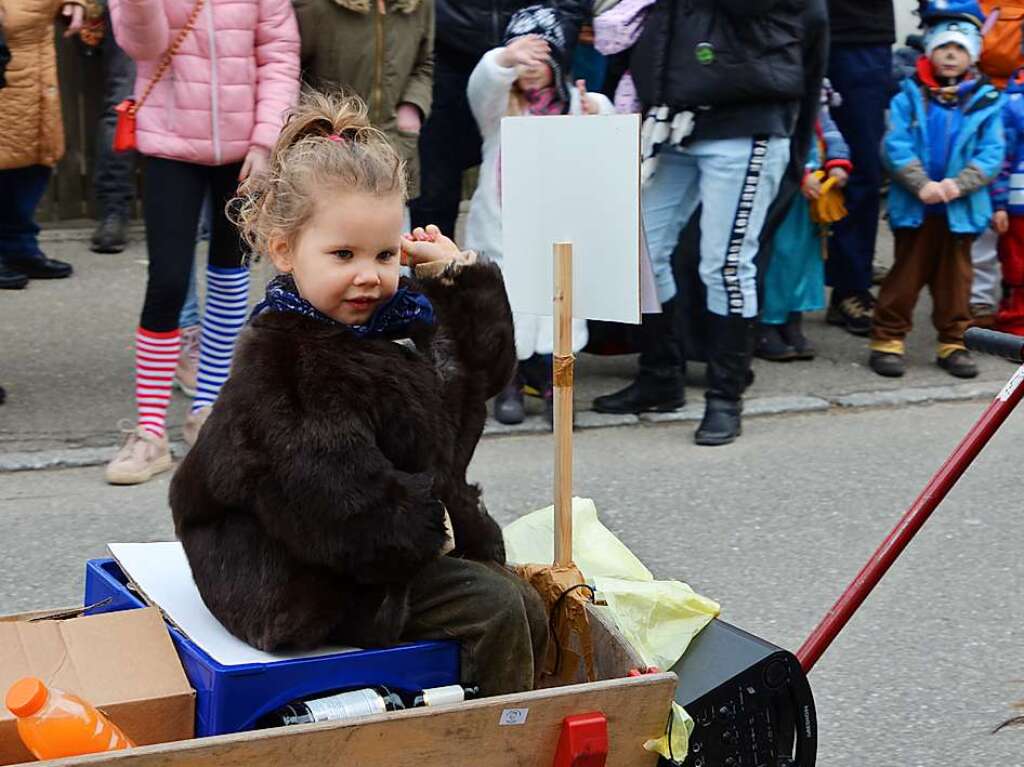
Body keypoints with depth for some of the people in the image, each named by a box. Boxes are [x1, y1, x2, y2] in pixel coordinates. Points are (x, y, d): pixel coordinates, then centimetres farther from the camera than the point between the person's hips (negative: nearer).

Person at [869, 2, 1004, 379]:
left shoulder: (985, 101, 0)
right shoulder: (909, 97, -2)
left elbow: (992, 154, -5)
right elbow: (895, 146, -9)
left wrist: (958, 185, -19)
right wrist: (922, 184, -21)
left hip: (961, 208, 1)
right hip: (914, 207, -1)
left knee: (955, 278, 11)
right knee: (906, 274, 5)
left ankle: (952, 343, 21)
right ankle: (887, 340, 12)